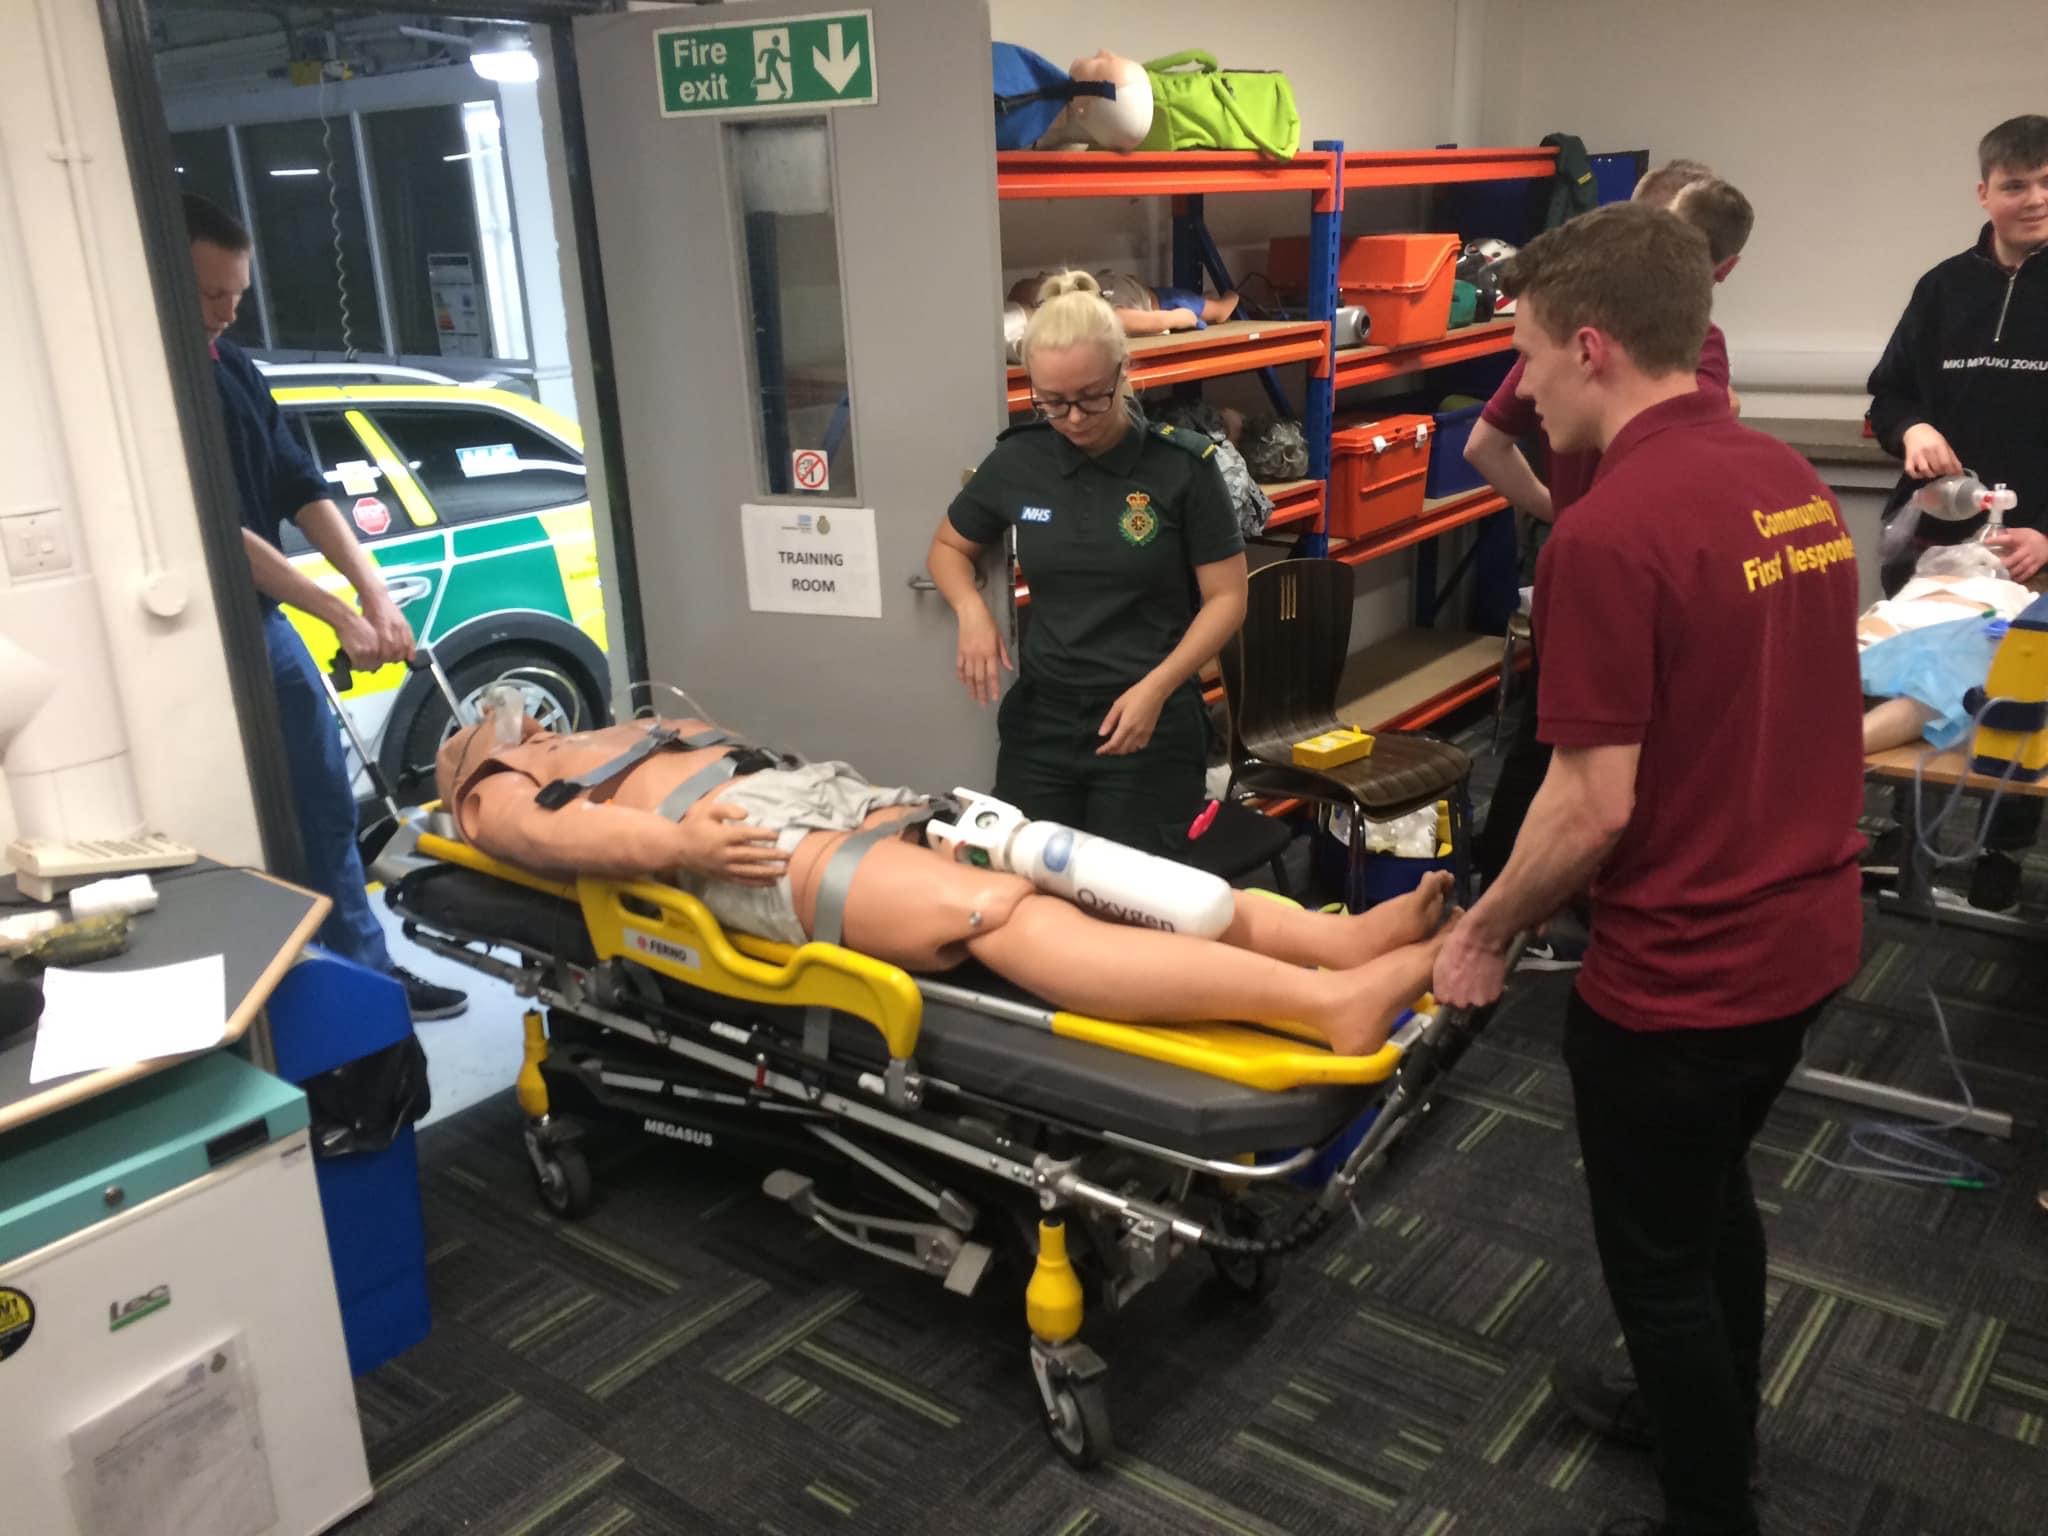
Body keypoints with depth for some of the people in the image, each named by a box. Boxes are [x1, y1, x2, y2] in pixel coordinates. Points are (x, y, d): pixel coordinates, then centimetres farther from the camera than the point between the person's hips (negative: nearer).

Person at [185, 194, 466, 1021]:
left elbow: (302, 489, 6)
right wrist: (340, 616, -20)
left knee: (328, 805, 14)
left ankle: (364, 972, 26)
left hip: (264, 621, 8)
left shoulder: (234, 367, 7)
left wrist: (375, 593, -7)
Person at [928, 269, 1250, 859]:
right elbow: (947, 548, 15)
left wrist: (1157, 686, -18)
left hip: (1152, 727, -3)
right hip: (1041, 719, 3)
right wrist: (972, 610, -6)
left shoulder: (1183, 465, -9)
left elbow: (1226, 597, -5)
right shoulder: (1018, 460, -1)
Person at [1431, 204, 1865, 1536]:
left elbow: (1595, 807, -24)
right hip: (1802, 933, 9)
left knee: (1657, 1250, 12)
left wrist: (1486, 936, -9)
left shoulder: (1610, 533, -25)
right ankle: (1709, 1420, 49)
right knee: (1714, 1191, 28)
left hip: (1679, 973, -9)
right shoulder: (1794, 480, 3)